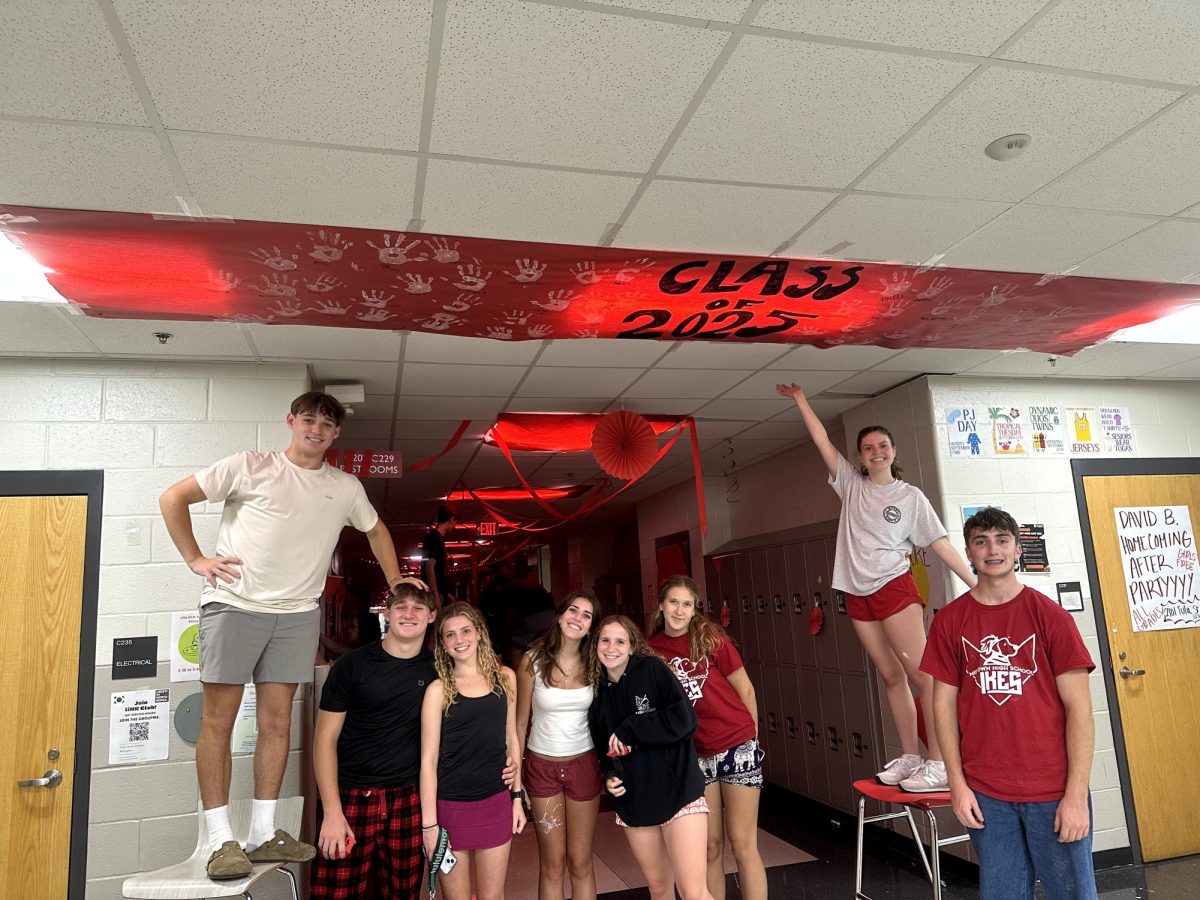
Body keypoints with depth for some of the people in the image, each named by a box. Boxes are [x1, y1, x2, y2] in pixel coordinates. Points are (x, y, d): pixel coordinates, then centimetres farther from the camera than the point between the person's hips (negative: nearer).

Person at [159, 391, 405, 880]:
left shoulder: (347, 488, 10)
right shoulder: (251, 467, -1)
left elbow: (376, 530, 25)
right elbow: (173, 498, 3)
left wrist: (396, 584, 19)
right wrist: (195, 559, -4)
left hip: (297, 614, 3)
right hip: (234, 604, -3)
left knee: (277, 721, 6)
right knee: (219, 719, -2)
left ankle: (264, 835, 15)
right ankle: (221, 841, 6)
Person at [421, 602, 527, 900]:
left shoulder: (504, 677, 1)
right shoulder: (438, 689, -9)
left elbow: (511, 739, 9)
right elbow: (428, 761, -8)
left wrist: (517, 797, 9)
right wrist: (429, 824, -9)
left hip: (496, 802, 3)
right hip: (451, 806, -2)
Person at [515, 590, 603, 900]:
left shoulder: (594, 664, -4)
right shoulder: (533, 660, -9)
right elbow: (520, 722, -2)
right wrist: (515, 775, -3)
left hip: (583, 764, 1)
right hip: (541, 766, -1)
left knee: (580, 864, 9)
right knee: (552, 865, 7)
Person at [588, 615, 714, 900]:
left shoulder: (653, 670, -8)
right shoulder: (599, 692, 7)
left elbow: (684, 719, -18)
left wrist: (629, 730, -16)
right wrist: (609, 776, -3)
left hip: (679, 793, -5)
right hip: (634, 802, 5)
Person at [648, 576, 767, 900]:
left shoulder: (710, 638, -9)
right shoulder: (653, 650, -2)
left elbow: (745, 690, 0)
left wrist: (751, 736, 7)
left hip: (737, 748, -2)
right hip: (695, 755, 3)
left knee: (742, 844, 1)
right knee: (711, 846, 9)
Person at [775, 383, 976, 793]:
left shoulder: (910, 496, 3)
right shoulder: (852, 484, 10)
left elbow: (941, 544, 1)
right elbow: (821, 440, 11)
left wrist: (977, 584, -5)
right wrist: (801, 400, 11)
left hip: (894, 588, -4)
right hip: (858, 595, 4)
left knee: (923, 674, -10)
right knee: (892, 677, 9)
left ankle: (940, 762, -8)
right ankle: (909, 757, 15)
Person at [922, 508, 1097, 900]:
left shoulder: (1049, 614, -3)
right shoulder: (949, 621, 2)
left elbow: (1078, 707, -5)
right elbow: (944, 703, 5)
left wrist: (1077, 794, -9)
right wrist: (957, 783, 0)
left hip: (1053, 792, -1)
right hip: (985, 794, 2)